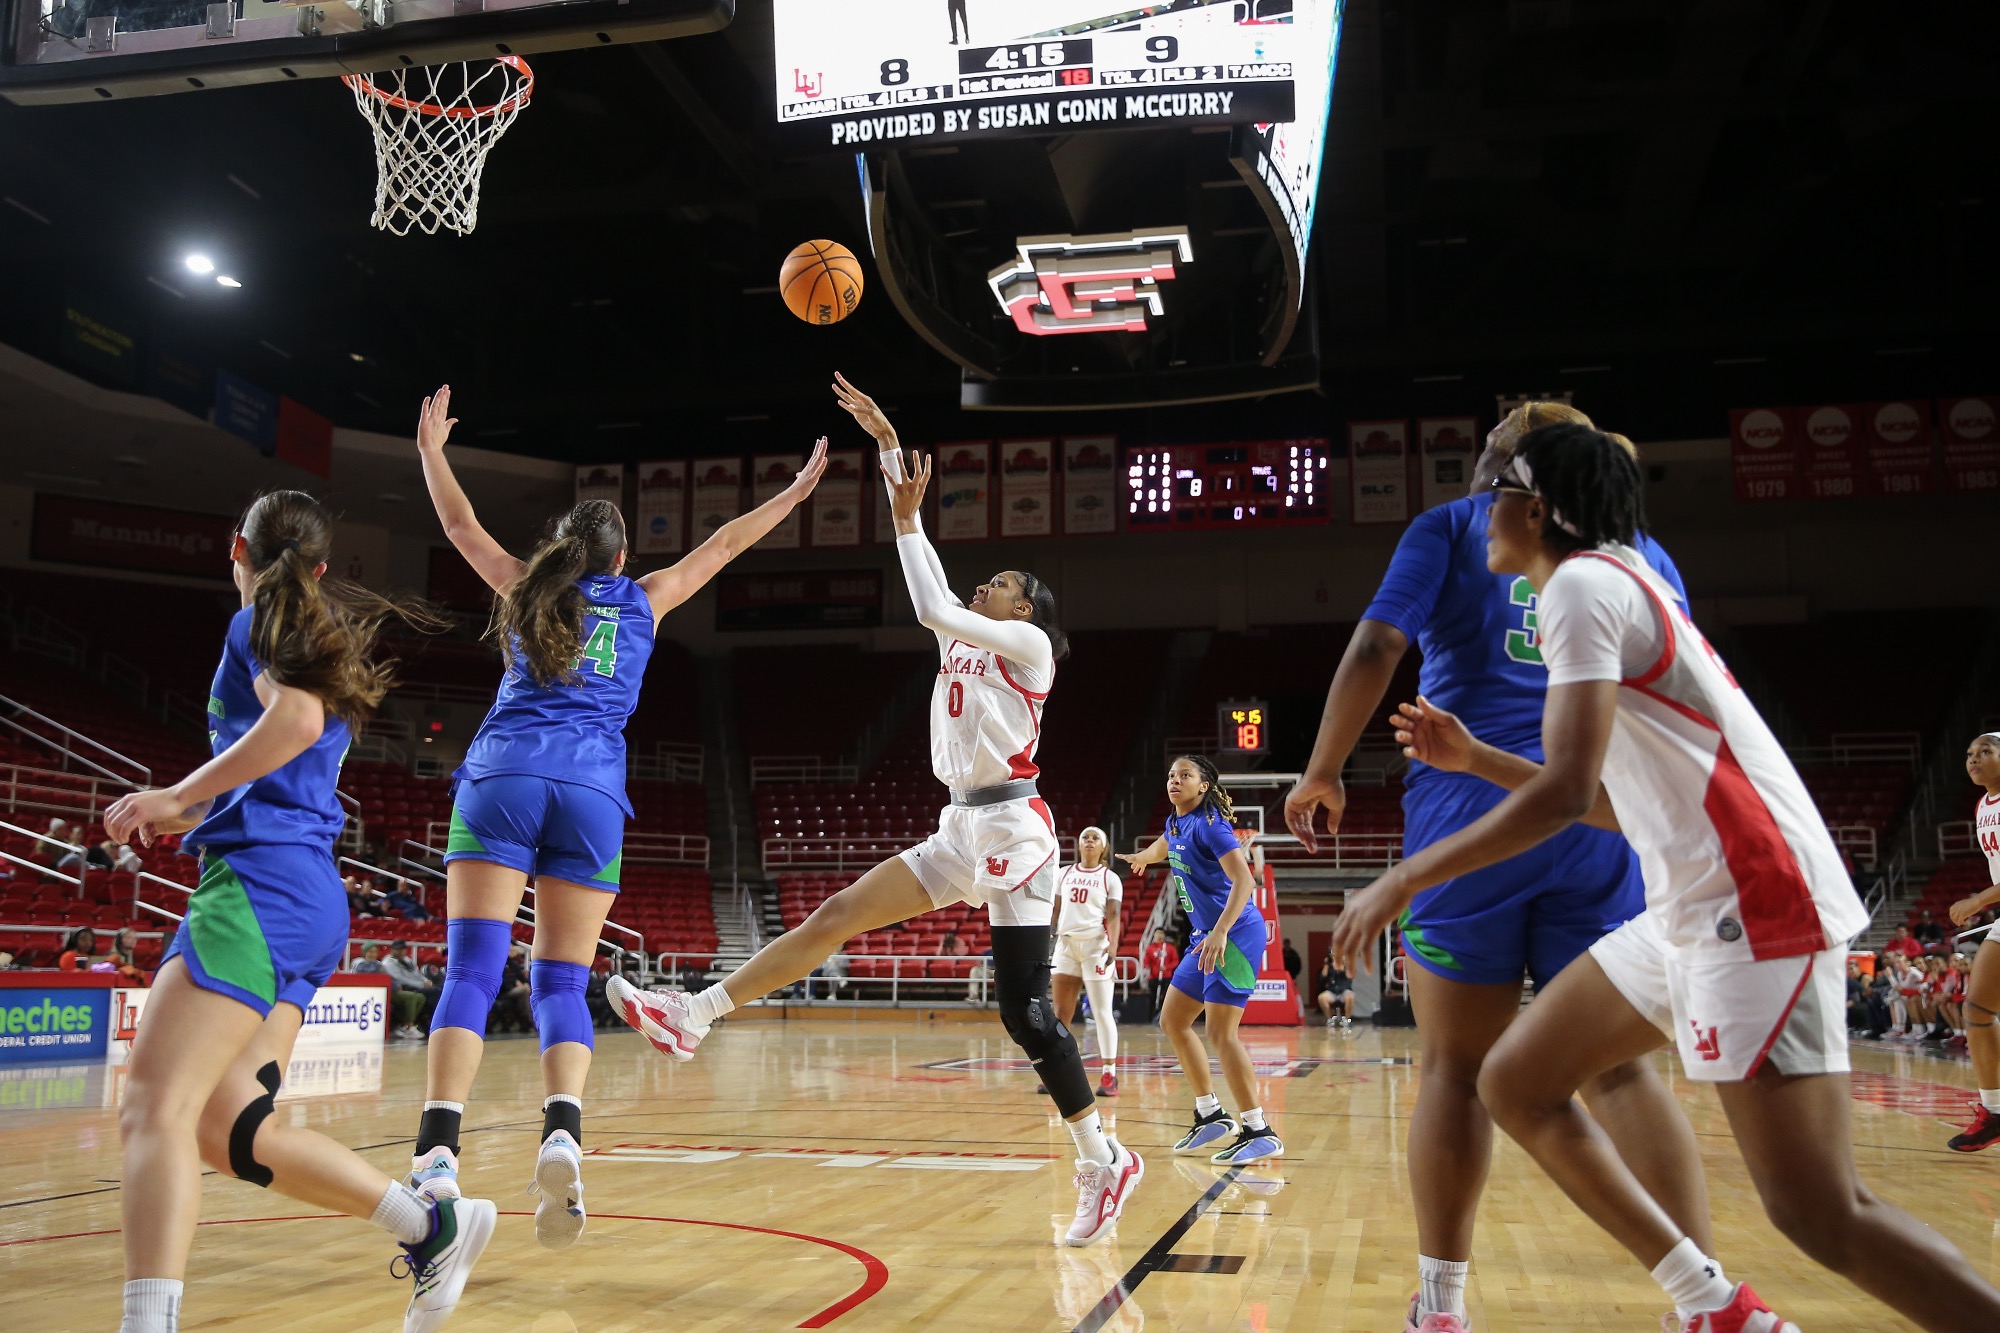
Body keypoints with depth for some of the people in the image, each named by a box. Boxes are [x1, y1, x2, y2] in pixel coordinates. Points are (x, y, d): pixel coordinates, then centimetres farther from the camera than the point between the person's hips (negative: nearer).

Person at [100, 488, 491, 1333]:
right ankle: (434, 1226, 9)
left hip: (260, 883, -9)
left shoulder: (259, 621, 1)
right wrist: (191, 814, 32)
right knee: (227, 1126, 8)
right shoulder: (326, 640, 25)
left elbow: (295, 722, -19)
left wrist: (175, 797, -12)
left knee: (154, 1106, -17)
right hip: (311, 895, 9)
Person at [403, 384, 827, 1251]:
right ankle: (561, 1132, -22)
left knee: (472, 969, -8)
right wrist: (800, 487, 43)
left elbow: (461, 526, 38)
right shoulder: (643, 599, 20)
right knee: (563, 982, 3)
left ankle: (437, 1153, -26)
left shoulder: (525, 589, 22)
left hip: (504, 775, 0)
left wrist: (431, 449, 54)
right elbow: (726, 543, 32)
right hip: (592, 788, 0)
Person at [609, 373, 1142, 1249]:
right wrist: (886, 442, 16)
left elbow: (933, 609, -14)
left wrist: (907, 518, -5)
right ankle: (696, 1016, -5)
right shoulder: (962, 643, 19)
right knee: (836, 916, -3)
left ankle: (1103, 1161, 4)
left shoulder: (1029, 643, -1)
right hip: (961, 830, 8)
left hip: (1011, 828, -8)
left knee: (1024, 1007, -8)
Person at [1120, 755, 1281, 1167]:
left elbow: (1243, 880, -25)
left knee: (1221, 1032, -14)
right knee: (1173, 1021, 12)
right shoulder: (1175, 824, 12)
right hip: (1206, 936, 10)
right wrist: (1140, 858, 59)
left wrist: (1220, 933, -36)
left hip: (1235, 934, -10)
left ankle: (1260, 1132, -8)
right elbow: (1161, 847, 38)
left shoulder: (1209, 823, -15)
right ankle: (1211, 1116, 21)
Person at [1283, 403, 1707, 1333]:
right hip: (1606, 813, 3)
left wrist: (1322, 771, 2)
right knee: (1619, 1068, 5)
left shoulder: (1450, 526, 9)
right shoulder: (1633, 545, 18)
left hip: (1472, 804, -2)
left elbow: (1376, 646, -5)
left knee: (1456, 1066, 4)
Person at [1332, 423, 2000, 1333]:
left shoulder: (1582, 582, -10)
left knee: (1820, 1214, -10)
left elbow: (1565, 792, -21)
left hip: (1752, 906, -10)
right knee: (1516, 1085, 9)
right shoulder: (1620, 582, 20)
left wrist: (1404, 881, -13)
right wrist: (1475, 761, 22)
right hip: (1696, 907, 10)